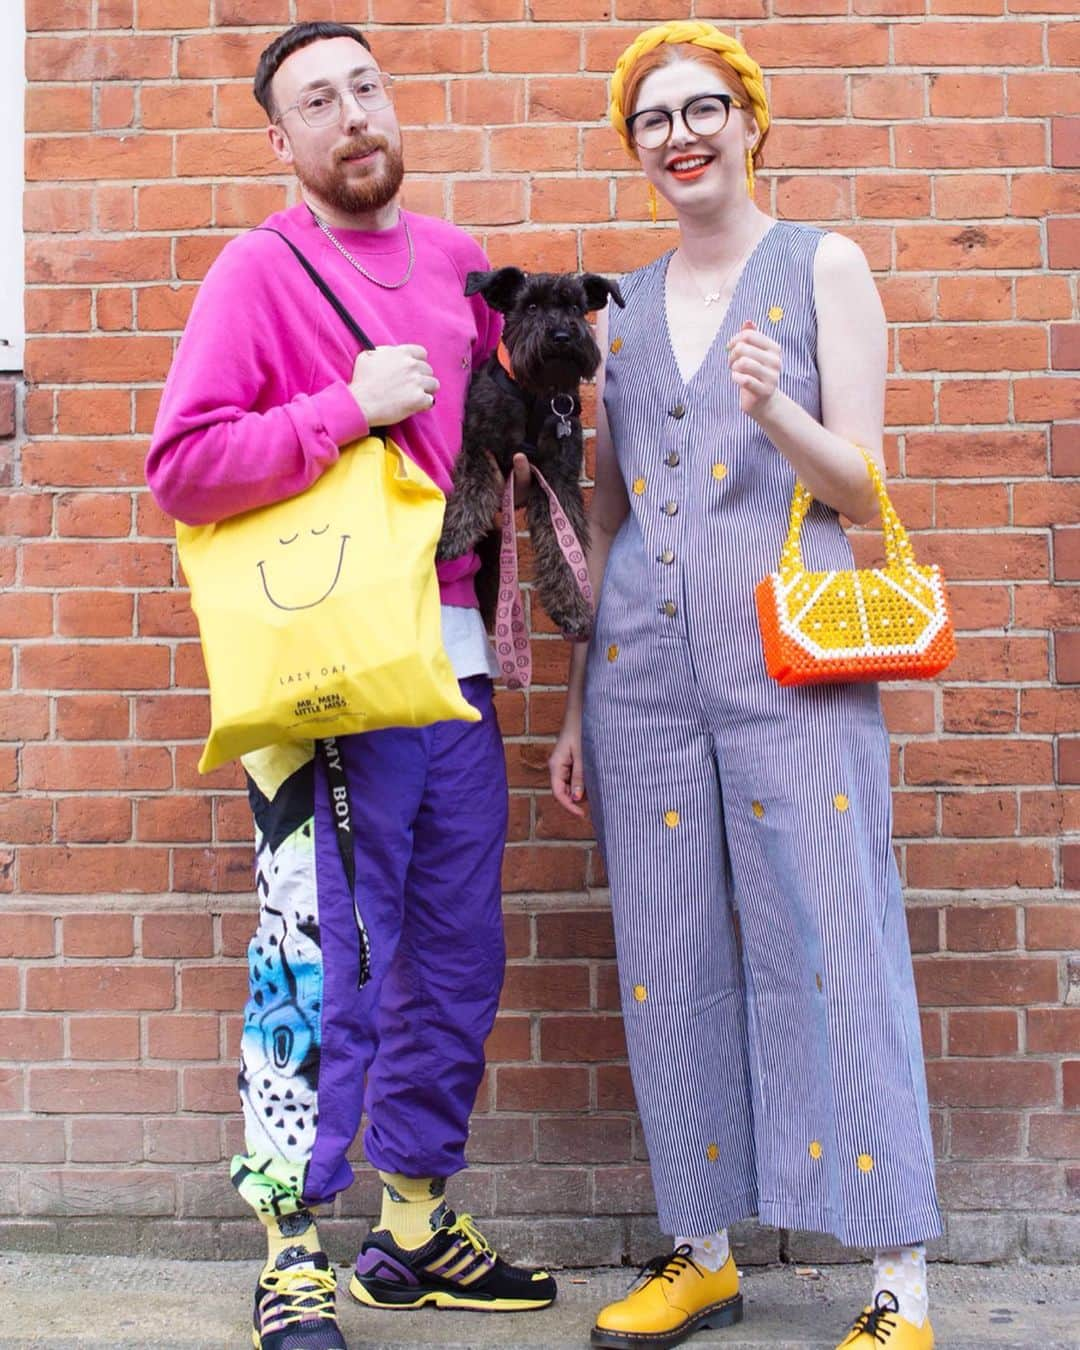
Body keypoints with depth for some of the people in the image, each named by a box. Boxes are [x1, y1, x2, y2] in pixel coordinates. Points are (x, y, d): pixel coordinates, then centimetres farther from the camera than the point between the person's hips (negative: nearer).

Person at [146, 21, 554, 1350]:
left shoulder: (456, 259, 15)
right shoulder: (260, 269, -3)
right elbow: (181, 465, -12)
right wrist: (348, 406, -17)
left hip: (452, 652, 7)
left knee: (455, 956, 12)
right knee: (324, 968, -4)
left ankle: (417, 1224, 27)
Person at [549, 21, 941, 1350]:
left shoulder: (823, 267, 4)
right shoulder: (624, 307, 16)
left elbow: (862, 488, -1)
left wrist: (775, 412, -21)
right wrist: (576, 704, 15)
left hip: (791, 656, -4)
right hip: (644, 665, 5)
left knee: (832, 952, -6)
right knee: (669, 962, 7)